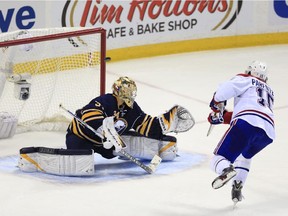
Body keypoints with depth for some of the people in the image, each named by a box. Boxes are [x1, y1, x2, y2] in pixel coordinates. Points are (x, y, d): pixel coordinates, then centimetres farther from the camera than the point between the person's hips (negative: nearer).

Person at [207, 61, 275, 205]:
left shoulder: (246, 80, 21)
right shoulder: (269, 92, 39)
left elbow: (226, 89, 1)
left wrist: (217, 107, 17)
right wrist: (224, 116, 31)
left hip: (247, 123, -6)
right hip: (268, 131, 6)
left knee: (219, 159, -5)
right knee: (245, 155, 34)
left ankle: (226, 170, -40)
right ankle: (237, 187, 14)